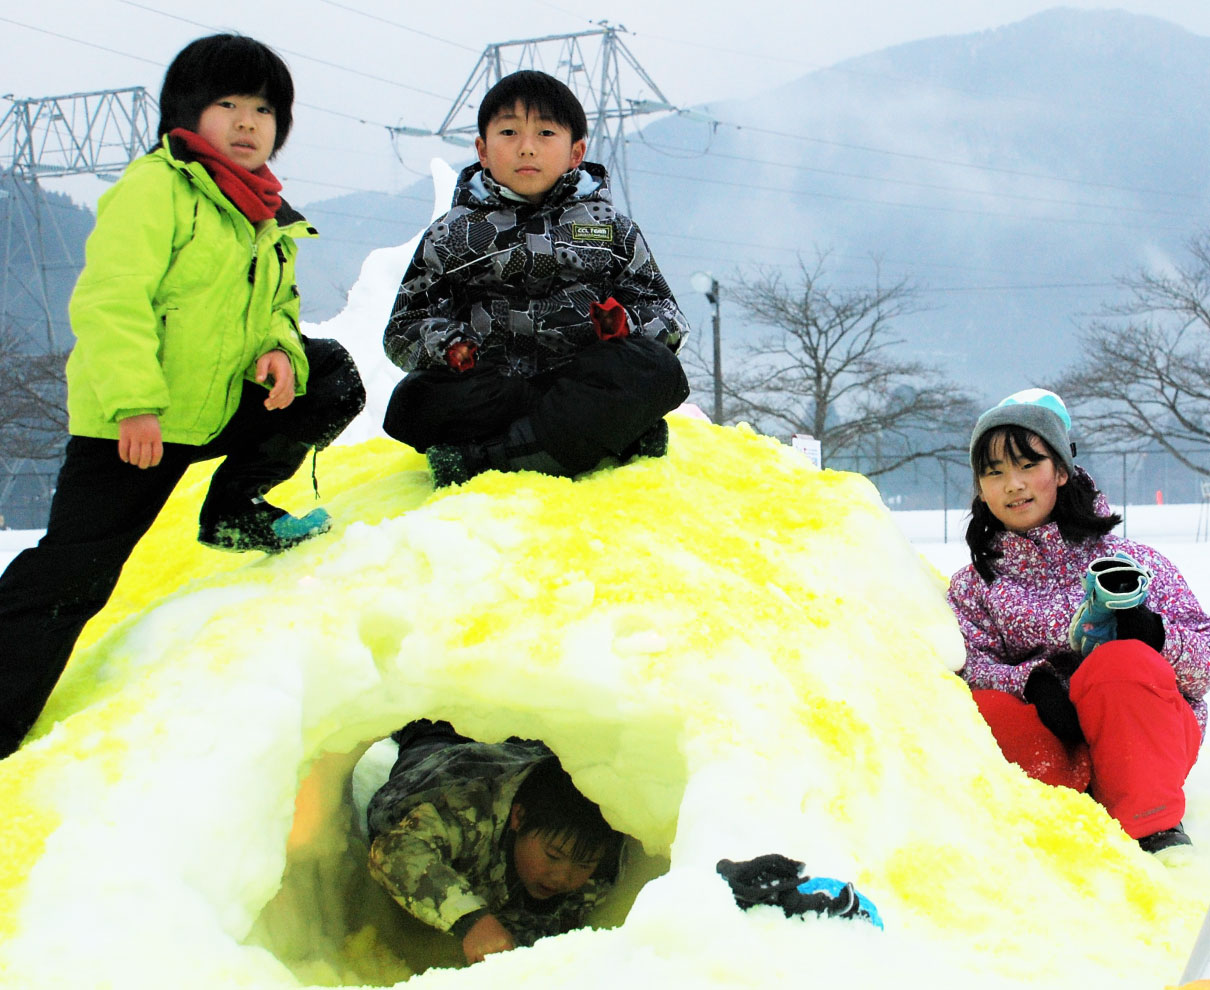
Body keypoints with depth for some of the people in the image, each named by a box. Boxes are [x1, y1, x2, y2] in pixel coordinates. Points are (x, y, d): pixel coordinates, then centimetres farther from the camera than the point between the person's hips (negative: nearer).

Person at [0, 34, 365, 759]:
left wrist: (279, 350, -6)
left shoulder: (268, 219, 12)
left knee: (333, 381, 1)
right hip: (127, 424, -7)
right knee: (69, 579, -11)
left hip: (220, 410, 7)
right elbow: (109, 297, -21)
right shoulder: (155, 189, -13)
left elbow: (277, 308, 19)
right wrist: (132, 400, -29)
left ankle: (233, 510, 9)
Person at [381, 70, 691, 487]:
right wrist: (444, 343, -11)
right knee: (415, 401, -32)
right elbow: (405, 329, 14)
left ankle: (480, 460, -35)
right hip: (488, 385, 0)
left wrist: (625, 321, -10)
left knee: (655, 369, -31)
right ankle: (620, 434, -30)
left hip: (587, 380, 1)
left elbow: (664, 314, 15)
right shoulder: (450, 236, 17)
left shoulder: (611, 229, 18)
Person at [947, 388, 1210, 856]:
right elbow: (971, 667, -2)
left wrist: (1151, 632, -21)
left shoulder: (1132, 562, 7)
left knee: (1119, 663, -33)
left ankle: (1158, 835, -33)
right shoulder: (974, 587, 15)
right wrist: (1032, 682, -23)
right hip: (1056, 749, 2)